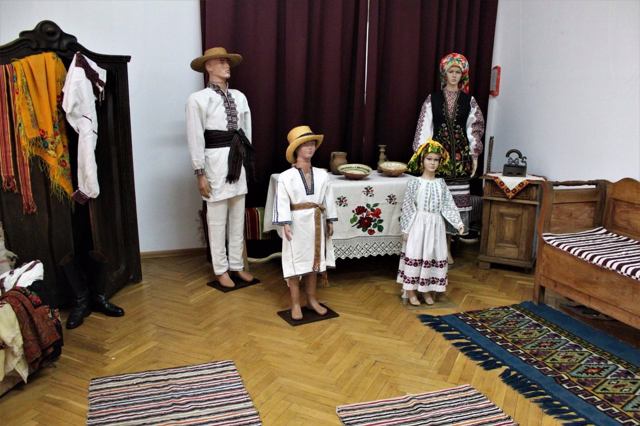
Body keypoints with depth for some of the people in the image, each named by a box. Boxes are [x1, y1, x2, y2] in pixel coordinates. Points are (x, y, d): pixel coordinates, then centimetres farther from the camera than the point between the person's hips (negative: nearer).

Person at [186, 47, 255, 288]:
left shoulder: (239, 97, 9)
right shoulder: (198, 99, -8)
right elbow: (195, 139, -9)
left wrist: (247, 159, 13)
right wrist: (200, 173, -11)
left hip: (238, 159, 6)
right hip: (216, 160, -5)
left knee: (238, 217, 12)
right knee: (217, 219, 3)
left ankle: (237, 265, 26)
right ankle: (221, 269, 17)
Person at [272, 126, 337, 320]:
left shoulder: (322, 175, 3)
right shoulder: (286, 177, -10)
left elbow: (328, 199, 7)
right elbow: (282, 202, -12)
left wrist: (330, 221, 7)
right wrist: (285, 224, -19)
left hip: (316, 223, 4)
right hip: (297, 223, -4)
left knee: (313, 261, 14)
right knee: (295, 262, 3)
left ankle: (312, 299, 29)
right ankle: (295, 303, 15)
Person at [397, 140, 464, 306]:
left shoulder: (441, 183, 5)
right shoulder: (414, 182, -6)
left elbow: (448, 205, 4)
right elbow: (407, 207, -6)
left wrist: (458, 223, -4)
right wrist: (405, 229, -8)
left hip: (436, 225, 4)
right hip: (419, 224, -4)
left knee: (433, 255, 8)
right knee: (415, 255, 0)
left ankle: (427, 290, 22)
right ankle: (411, 292, 12)